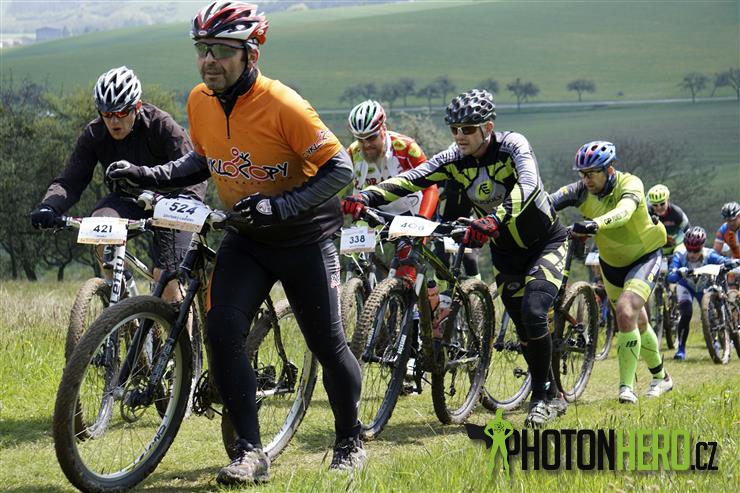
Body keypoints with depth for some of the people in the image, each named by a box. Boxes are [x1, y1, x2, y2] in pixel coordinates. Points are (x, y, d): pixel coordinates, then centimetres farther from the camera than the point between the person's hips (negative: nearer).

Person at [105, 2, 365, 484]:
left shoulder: (282, 105, -25)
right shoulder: (200, 102, -6)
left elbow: (339, 168, -22)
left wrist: (279, 206, -31)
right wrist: (149, 175, -3)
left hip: (303, 236, -5)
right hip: (246, 238, 5)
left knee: (327, 343, 1)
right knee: (222, 331, -13)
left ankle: (351, 442, 24)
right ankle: (251, 452, -7)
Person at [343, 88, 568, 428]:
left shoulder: (512, 145, -23)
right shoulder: (454, 159, -10)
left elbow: (528, 184, -42)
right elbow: (409, 179, -21)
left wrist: (494, 219, -59)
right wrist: (365, 198, -39)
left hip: (546, 243, -5)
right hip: (506, 251, 5)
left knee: (533, 313, -22)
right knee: (524, 328, 6)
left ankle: (543, 396, -7)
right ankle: (550, 397, 24)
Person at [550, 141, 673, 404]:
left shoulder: (630, 184, -28)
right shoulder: (582, 190, -17)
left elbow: (623, 211, -49)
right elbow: (552, 201, -32)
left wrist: (596, 223, -68)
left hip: (644, 257, -6)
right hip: (611, 262, 6)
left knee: (626, 313, -26)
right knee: (637, 322, 20)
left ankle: (627, 387, -19)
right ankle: (661, 377, 42)